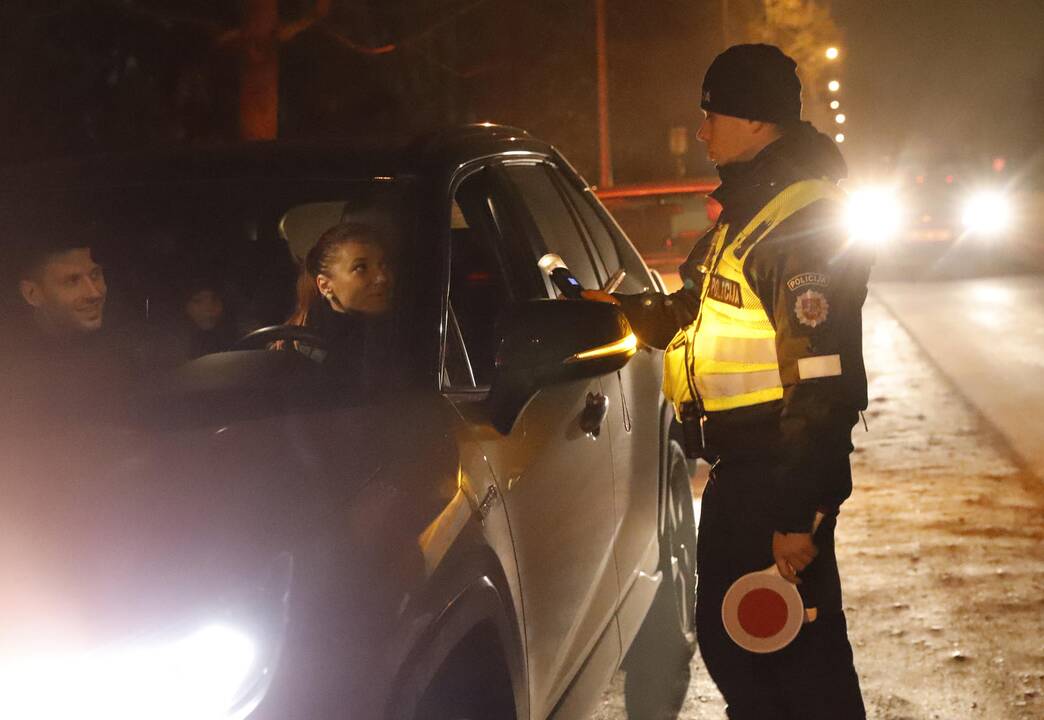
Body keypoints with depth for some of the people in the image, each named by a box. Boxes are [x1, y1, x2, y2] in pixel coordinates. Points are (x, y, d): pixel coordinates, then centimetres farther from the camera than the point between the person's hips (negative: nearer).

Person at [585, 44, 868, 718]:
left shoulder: (804, 222, -18)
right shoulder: (748, 212, 15)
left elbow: (822, 384, -24)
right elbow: (698, 315, 28)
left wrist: (798, 514, -25)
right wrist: (622, 308, 17)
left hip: (779, 475, -10)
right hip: (739, 468, 10)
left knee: (803, 658, -1)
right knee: (726, 638, 20)